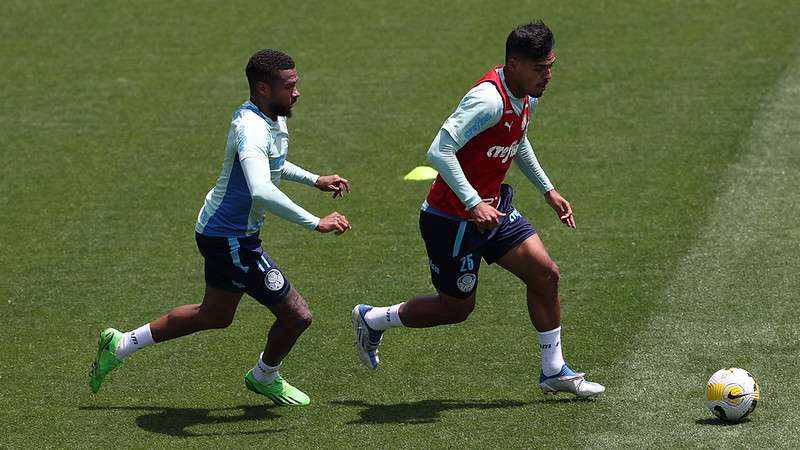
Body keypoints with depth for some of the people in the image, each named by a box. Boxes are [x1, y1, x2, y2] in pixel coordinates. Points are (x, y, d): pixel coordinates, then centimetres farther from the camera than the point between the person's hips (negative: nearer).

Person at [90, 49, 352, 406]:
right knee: (296, 315, -3)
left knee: (215, 316, 26)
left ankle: (121, 345, 35)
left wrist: (314, 180, 20)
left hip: (220, 232, 11)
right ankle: (265, 377, 26)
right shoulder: (251, 129, -29)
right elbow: (261, 192, -45)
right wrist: (315, 223, -43)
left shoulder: (273, 119, 5)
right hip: (231, 239, -11)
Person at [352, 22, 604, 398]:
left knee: (545, 274, 0)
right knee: (455, 308, 6)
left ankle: (554, 372, 13)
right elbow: (439, 151, -34)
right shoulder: (489, 99, -29)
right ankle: (372, 319, 29)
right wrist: (474, 204, -37)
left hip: (492, 208, 9)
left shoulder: (527, 96, 2)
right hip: (452, 220, -9)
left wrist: (547, 189, 21)